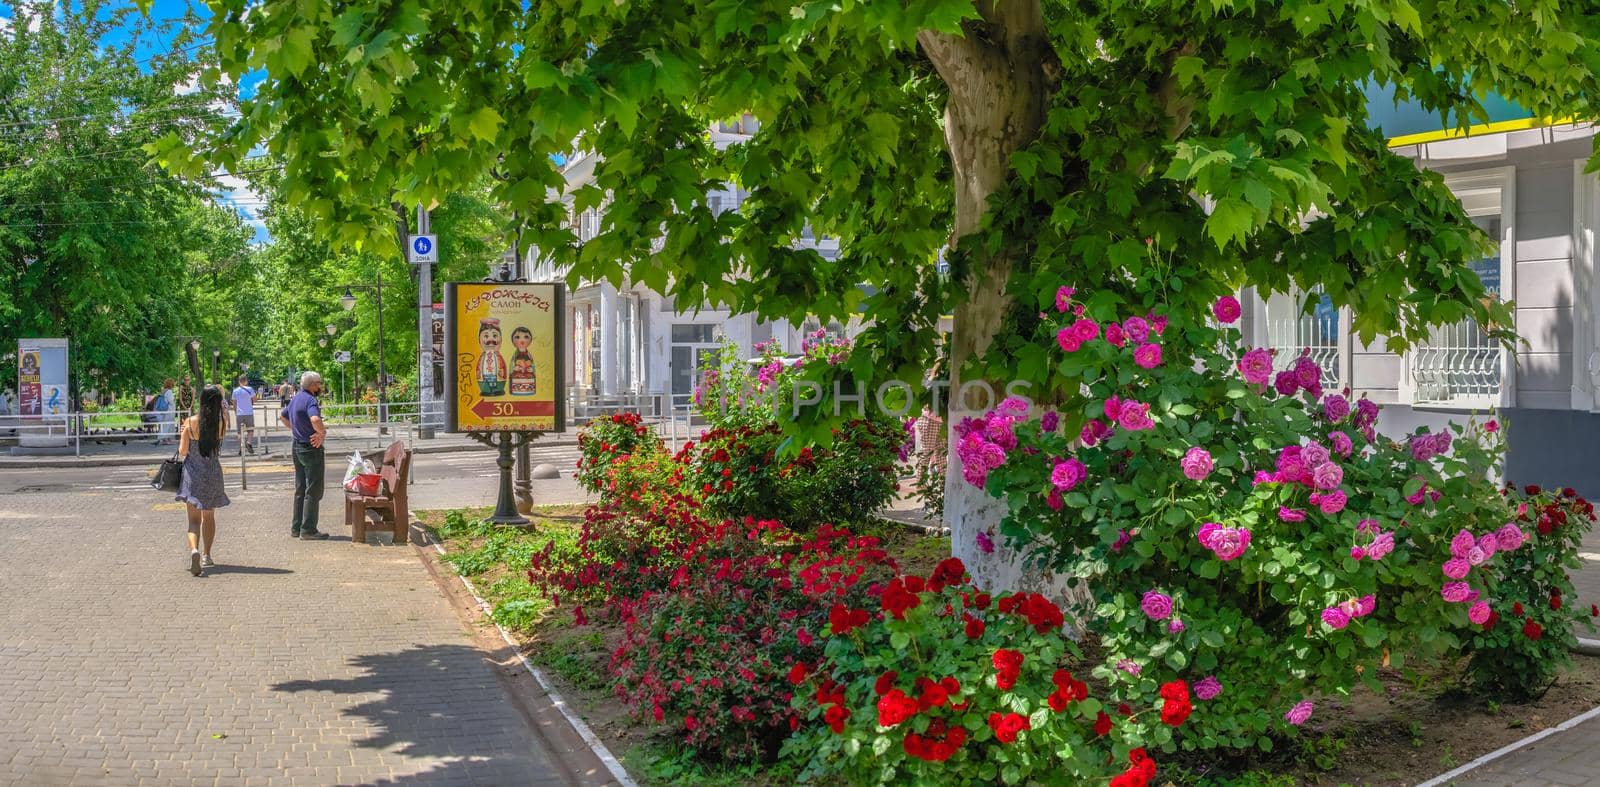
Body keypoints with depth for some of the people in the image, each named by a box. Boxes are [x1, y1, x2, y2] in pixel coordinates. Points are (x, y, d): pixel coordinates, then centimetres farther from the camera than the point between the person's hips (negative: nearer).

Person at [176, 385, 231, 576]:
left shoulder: (191, 422, -13)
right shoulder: (222, 421, -9)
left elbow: (182, 451, -8)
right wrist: (219, 396, 16)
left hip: (193, 473, -2)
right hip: (213, 473, 2)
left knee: (194, 519, -3)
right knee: (209, 516, 20)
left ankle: (194, 550, -29)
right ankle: (206, 556, 31)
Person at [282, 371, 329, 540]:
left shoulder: (295, 399, 12)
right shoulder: (310, 400, -18)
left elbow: (282, 416, 28)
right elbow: (315, 420, -38)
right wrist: (323, 433, -21)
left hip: (297, 446, 9)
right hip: (311, 448, -9)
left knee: (300, 490, 15)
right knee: (313, 491, -3)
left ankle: (296, 527, 19)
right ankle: (308, 530, -2)